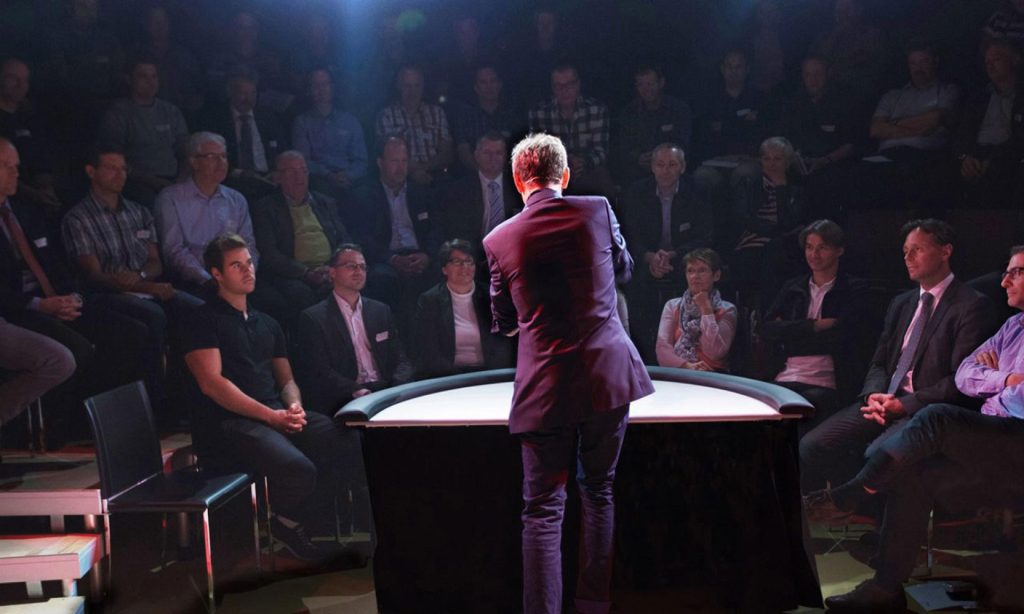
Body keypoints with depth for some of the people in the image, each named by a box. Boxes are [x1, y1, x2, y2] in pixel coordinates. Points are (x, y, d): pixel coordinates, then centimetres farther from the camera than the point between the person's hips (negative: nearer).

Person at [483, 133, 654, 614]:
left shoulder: (499, 240, -3)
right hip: (607, 373, 2)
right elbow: (624, 270, 18)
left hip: (546, 386, -2)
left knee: (544, 510, 3)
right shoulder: (597, 210, -1)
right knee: (599, 491, 18)